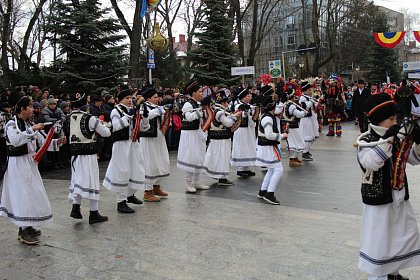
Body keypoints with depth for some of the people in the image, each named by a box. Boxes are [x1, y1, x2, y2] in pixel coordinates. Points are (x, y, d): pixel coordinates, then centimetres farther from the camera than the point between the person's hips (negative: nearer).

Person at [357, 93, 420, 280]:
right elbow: (371, 162, -33)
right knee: (378, 240, 0)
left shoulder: (398, 138, 2)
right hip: (378, 199, -7)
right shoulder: (366, 141, -16)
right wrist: (387, 138, -35)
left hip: (400, 198, 7)